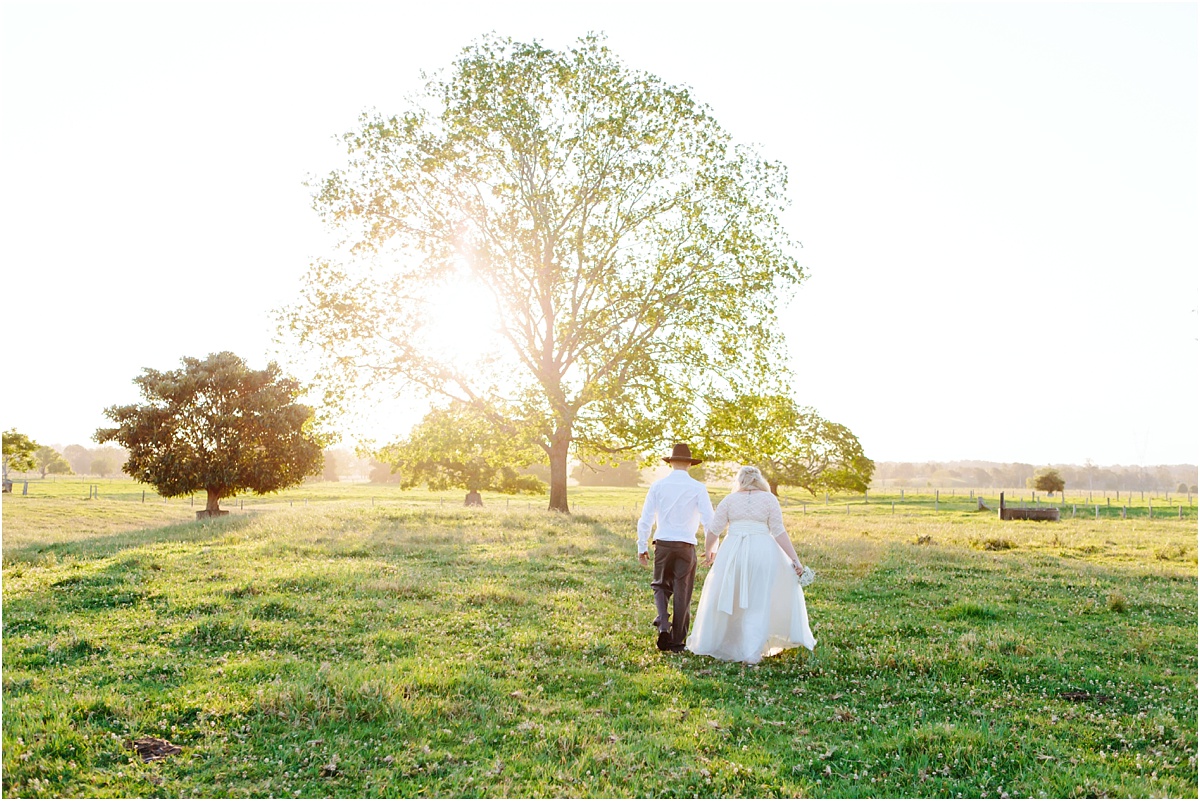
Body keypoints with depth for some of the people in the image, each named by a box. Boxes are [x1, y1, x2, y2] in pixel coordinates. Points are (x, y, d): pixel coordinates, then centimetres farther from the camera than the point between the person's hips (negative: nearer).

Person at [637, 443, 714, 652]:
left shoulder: (657, 486, 1)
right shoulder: (698, 488, -4)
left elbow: (645, 519, 2)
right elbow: (709, 520, -4)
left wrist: (642, 547, 11)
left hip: (662, 545, 1)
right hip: (686, 547, -1)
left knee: (661, 586, 18)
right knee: (682, 593, 9)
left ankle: (663, 625, -4)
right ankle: (677, 641, 15)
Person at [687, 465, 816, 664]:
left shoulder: (729, 500, 7)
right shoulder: (769, 498, 4)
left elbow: (713, 531, 6)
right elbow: (779, 532, -3)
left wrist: (708, 551, 22)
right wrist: (795, 559, -2)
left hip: (733, 552, 1)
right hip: (762, 554, -1)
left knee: (724, 599, 13)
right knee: (757, 604, 3)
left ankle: (708, 644, 22)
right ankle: (751, 653, -4)